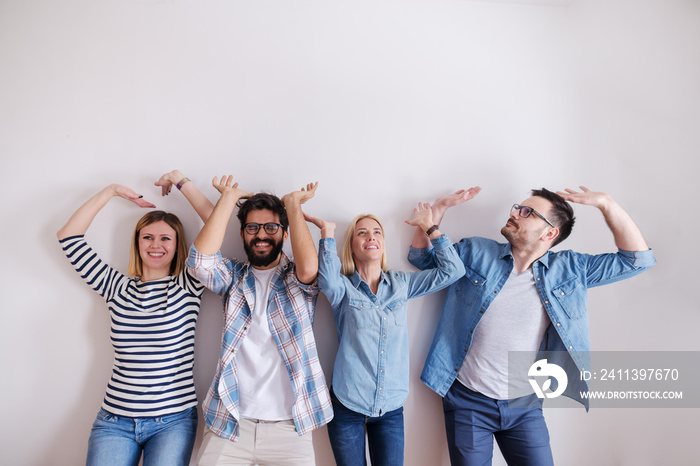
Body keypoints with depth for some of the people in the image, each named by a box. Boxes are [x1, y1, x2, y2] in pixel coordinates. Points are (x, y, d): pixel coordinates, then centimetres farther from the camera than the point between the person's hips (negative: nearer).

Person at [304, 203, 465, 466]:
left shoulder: (401, 284, 4)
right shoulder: (343, 287, -5)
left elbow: (451, 270, 1)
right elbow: (327, 279, -29)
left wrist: (430, 228, 0)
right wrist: (327, 232, -23)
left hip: (391, 407, 3)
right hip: (347, 406, -2)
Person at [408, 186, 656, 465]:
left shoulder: (569, 269, 0)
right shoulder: (475, 252, -3)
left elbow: (637, 259, 1)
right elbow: (421, 256, 5)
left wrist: (606, 204, -8)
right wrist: (440, 207, -7)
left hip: (525, 405, 1)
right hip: (468, 401, -1)